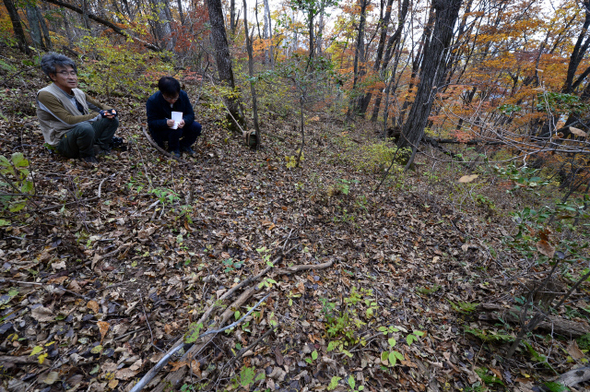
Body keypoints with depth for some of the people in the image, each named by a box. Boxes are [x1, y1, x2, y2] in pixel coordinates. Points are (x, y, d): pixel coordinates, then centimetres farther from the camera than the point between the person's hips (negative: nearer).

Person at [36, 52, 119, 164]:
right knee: (85, 128, -38)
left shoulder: (78, 93, 4)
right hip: (63, 143, -7)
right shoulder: (46, 95, -15)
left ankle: (101, 148, -6)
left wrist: (110, 111, -9)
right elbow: (69, 120, -25)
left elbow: (99, 105, 15)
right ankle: (87, 156, -12)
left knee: (112, 120, 0)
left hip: (81, 134, 7)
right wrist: (98, 115, -19)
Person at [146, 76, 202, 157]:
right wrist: (166, 123, -42)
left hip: (179, 124, 4)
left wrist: (184, 121, -35)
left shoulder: (183, 95, -13)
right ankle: (173, 149, -4)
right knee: (176, 130, -35)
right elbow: (151, 122, -19)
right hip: (160, 130, -4)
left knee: (197, 127, -20)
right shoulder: (152, 101, -21)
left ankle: (184, 145, 5)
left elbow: (190, 114, -10)